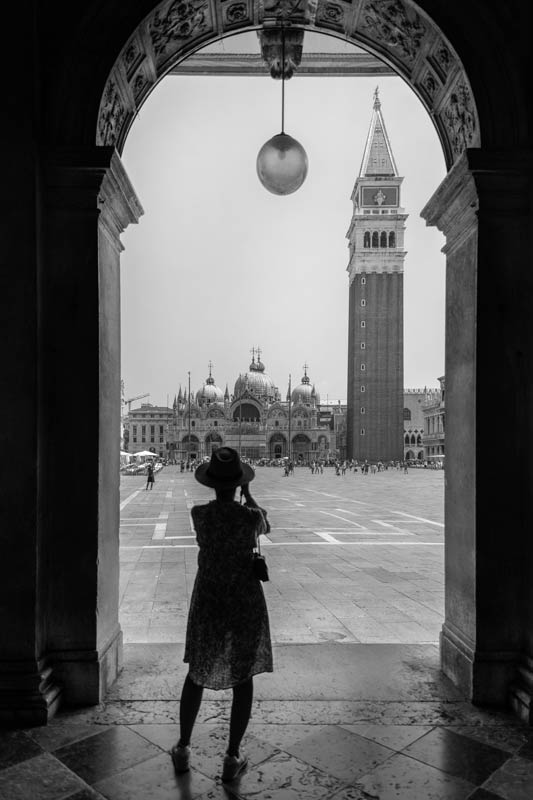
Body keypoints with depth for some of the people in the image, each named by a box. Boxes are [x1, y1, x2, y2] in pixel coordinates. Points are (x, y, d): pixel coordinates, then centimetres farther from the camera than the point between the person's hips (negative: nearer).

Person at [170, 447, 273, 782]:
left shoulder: (198, 513, -15)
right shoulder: (251, 516, -17)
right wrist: (247, 492, 13)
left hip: (208, 601, 2)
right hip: (247, 603, -2)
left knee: (197, 672, 20)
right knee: (243, 676, 14)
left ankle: (183, 749, 32)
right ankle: (233, 758, 23)